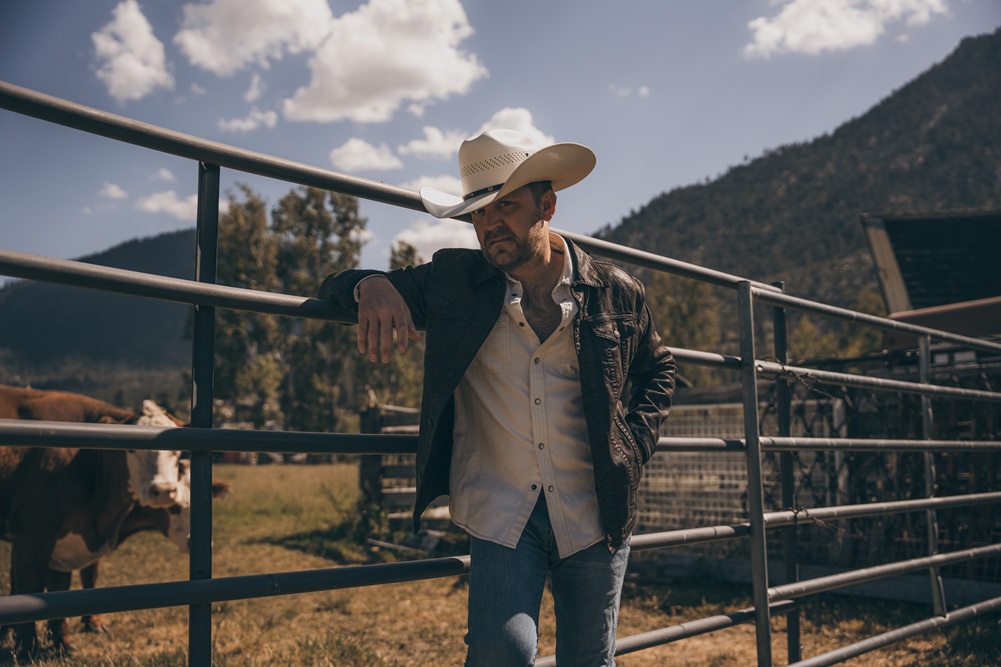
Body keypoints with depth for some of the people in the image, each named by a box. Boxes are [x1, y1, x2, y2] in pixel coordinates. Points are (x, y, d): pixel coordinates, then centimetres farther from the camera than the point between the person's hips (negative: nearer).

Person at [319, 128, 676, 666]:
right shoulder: (453, 281, 2)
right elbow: (334, 291, 9)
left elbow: (657, 372, 19)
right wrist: (372, 286, -16)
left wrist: (633, 447, 3)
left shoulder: (616, 293, 3)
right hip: (501, 511, -1)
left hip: (595, 511, 1)